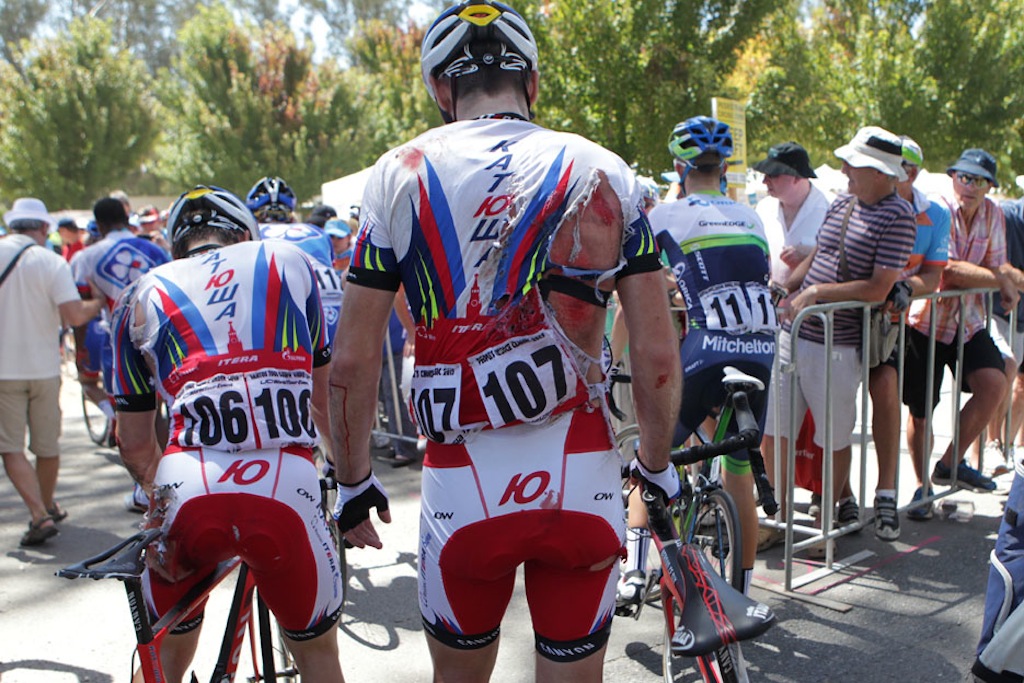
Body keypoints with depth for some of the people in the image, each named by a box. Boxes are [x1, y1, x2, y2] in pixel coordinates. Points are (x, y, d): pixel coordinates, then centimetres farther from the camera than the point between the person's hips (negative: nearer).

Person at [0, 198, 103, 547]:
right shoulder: (52, 262, -9)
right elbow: (75, 314, -19)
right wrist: (99, 304, 0)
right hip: (43, 367, 1)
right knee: (47, 445, 16)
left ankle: (40, 515, -9)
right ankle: (48, 506, 33)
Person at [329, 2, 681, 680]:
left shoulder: (400, 174, -2)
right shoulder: (606, 173, 1)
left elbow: (354, 361, -3)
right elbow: (658, 357, -2)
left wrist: (353, 482, 10)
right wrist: (658, 466, 14)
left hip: (464, 490, 0)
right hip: (584, 484, 1)